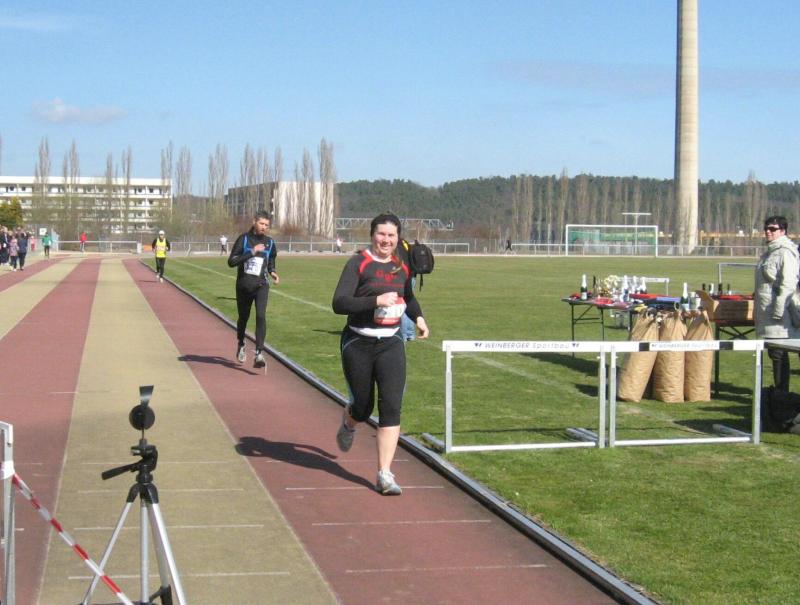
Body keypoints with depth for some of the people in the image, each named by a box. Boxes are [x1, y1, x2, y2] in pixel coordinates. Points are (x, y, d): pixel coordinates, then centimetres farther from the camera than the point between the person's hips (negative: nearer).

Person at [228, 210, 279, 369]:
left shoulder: (270, 242, 7)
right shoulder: (243, 239, -4)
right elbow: (231, 261, -14)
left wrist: (272, 272, 7)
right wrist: (252, 252, -19)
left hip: (261, 285, 1)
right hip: (243, 285, -1)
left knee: (261, 315, -19)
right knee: (243, 317, 13)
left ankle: (259, 354, -23)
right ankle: (241, 345, 42)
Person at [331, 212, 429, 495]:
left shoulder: (402, 266, 7)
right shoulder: (358, 263, -9)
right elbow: (339, 303, -20)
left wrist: (418, 317, 11)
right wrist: (376, 301, -27)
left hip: (391, 344, 3)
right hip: (358, 344, -3)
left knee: (392, 406, -10)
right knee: (363, 406, 9)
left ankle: (385, 475, -6)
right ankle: (347, 424, 49)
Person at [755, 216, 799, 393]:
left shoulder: (785, 252, -13)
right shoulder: (770, 252, 18)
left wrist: (778, 310, -21)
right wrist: (758, 309, 23)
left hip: (778, 314, -10)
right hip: (766, 312, 10)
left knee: (778, 353, -7)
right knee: (775, 353, 13)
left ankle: (781, 393, -3)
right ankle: (779, 391, 19)